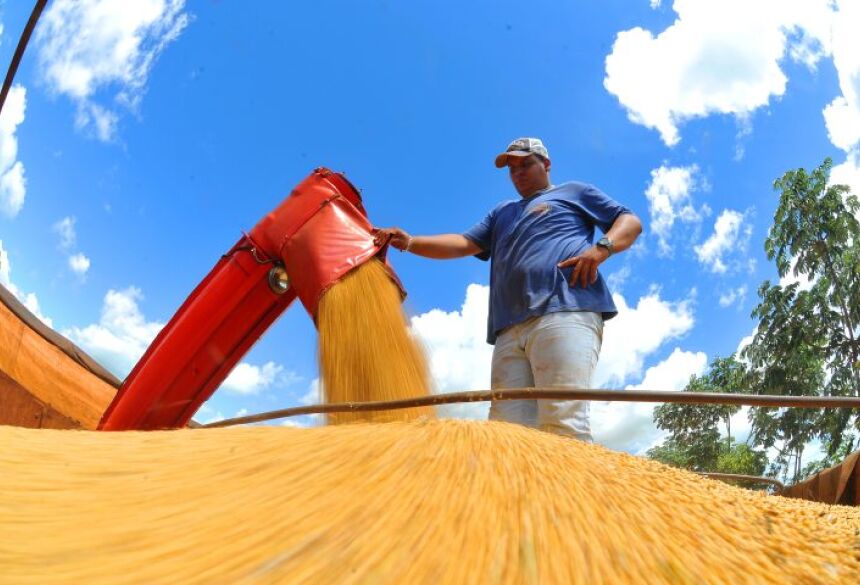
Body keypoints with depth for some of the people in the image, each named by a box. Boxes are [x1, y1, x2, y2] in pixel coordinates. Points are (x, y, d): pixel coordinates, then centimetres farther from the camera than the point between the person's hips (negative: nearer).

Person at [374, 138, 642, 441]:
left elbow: (631, 222, 17)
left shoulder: (575, 192, 24)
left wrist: (601, 248, -5)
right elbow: (464, 243, 25)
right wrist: (410, 242, 8)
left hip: (565, 313, -6)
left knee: (563, 420, -23)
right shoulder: (502, 213, 38)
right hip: (510, 328, 6)